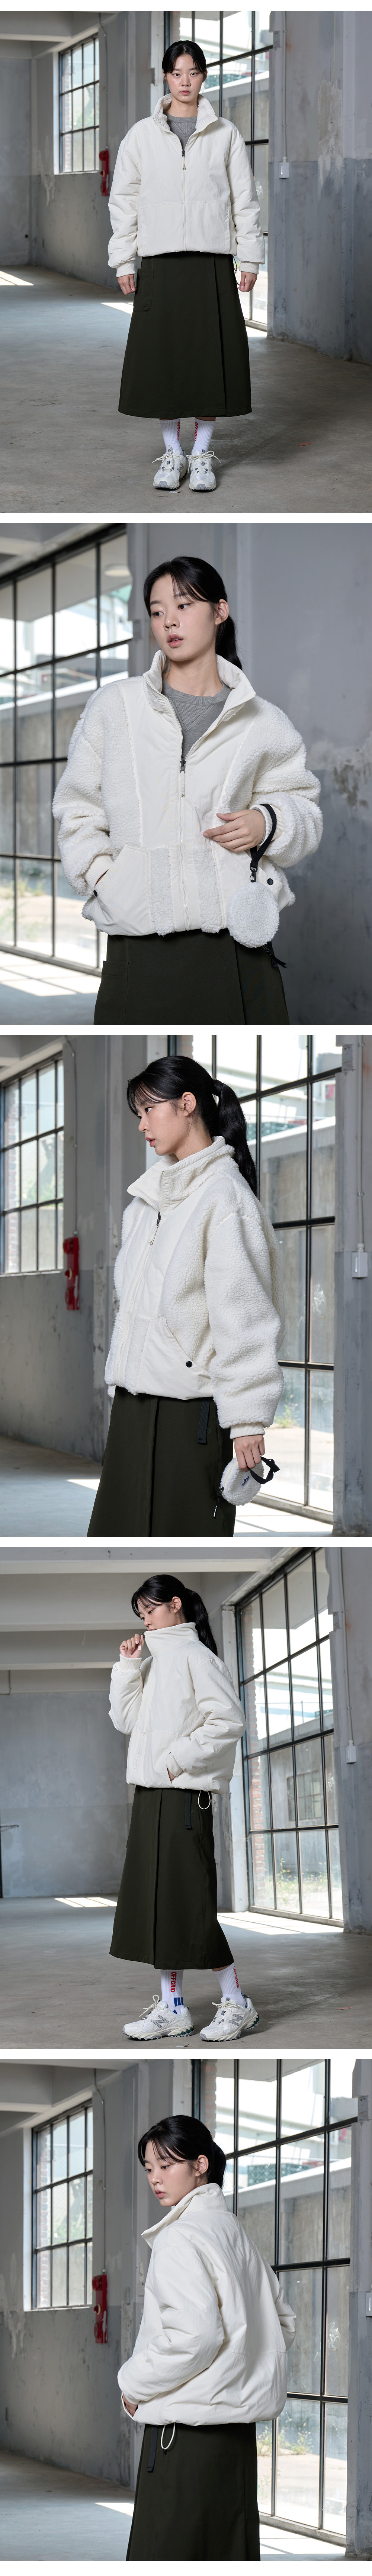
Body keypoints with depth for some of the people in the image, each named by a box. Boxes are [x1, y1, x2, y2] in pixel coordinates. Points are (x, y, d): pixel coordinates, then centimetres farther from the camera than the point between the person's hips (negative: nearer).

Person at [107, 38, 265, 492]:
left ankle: (202, 454, 8)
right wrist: (123, 260, 2)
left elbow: (244, 198, 7)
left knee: (210, 352, -1)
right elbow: (124, 198, 8)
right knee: (162, 354, 0)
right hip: (161, 259, 0)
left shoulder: (225, 134, 6)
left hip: (211, 259, 0)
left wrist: (250, 256, 2)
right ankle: (172, 452, 11)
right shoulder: (142, 135, 6)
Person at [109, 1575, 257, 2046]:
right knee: (157, 1900, 7)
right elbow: (126, 1720, 16)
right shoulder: (155, 1662, 18)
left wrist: (179, 1758, -17)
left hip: (184, 1795, -9)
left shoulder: (195, 1656, -8)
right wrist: (128, 1667, 7)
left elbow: (228, 1720, -17)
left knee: (190, 1901, -8)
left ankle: (236, 2003, -1)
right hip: (150, 1795, 9)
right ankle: (171, 2007, 11)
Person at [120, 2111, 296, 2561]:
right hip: (238, 2427, 9)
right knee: (229, 2557, 10)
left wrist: (135, 2383, -10)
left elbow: (194, 2334, -23)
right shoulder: (235, 2233, 14)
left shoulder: (180, 2238, -13)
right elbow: (283, 2323, 22)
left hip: (187, 2430, -9)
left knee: (166, 2557, -9)